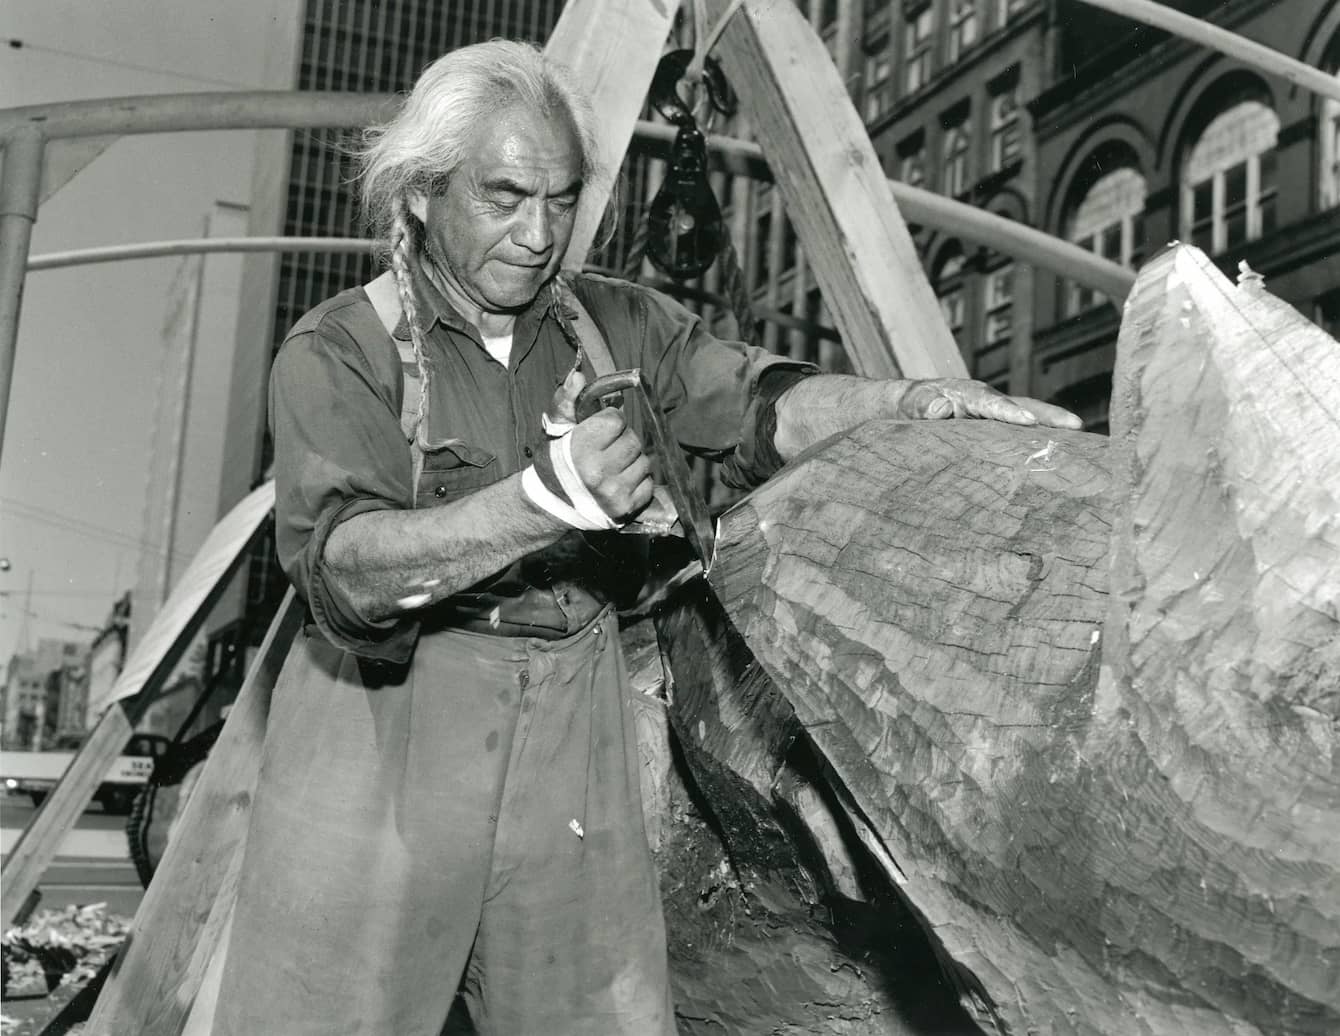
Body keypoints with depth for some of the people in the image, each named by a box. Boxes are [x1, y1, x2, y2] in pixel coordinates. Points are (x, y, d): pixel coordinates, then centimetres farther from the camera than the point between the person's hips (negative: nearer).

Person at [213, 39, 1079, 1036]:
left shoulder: (615, 325, 9)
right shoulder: (336, 350, -6)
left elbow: (754, 404, -3)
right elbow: (342, 566, -19)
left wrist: (912, 399, -21)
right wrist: (545, 496, -31)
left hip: (574, 732, 4)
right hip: (388, 731, -3)